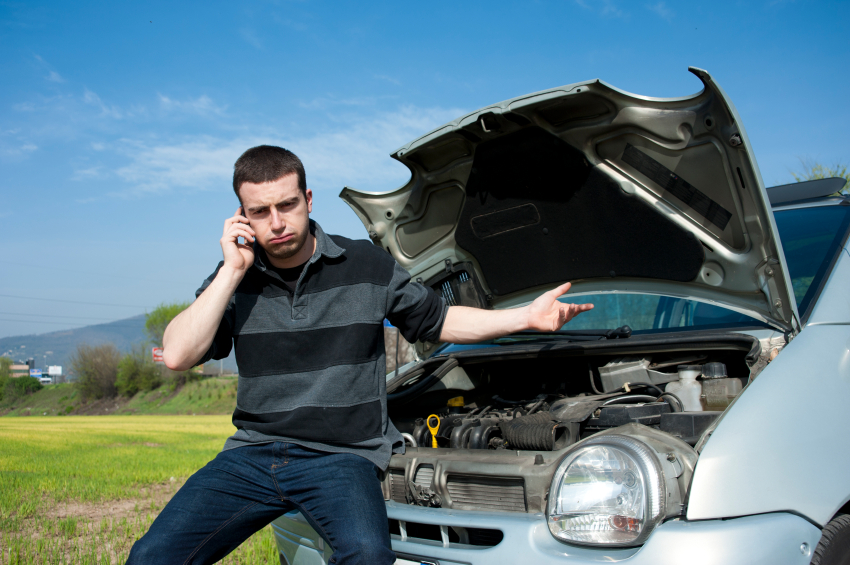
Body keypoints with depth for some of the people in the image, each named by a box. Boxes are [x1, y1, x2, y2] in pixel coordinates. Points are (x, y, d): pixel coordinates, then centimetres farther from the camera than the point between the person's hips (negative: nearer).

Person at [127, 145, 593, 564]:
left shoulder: (366, 265, 4)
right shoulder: (236, 276, 7)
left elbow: (437, 321, 15)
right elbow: (177, 356, -6)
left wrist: (526, 317, 8)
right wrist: (233, 271, -9)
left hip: (341, 457, -2)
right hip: (253, 454, 2)